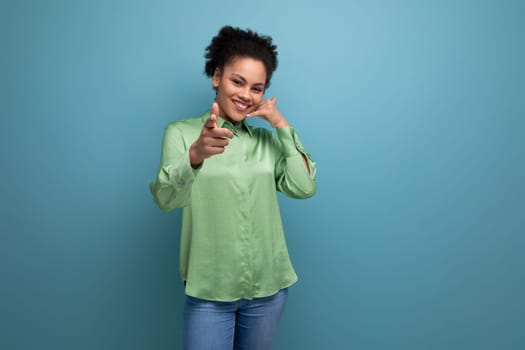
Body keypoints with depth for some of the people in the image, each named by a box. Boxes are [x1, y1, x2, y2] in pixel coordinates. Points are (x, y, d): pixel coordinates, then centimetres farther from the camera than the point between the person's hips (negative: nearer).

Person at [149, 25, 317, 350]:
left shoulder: (267, 139, 6)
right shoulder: (181, 132, -4)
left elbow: (305, 187, -6)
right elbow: (166, 198, -20)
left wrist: (283, 125, -7)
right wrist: (195, 155, -40)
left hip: (268, 288, 4)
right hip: (209, 290, -3)